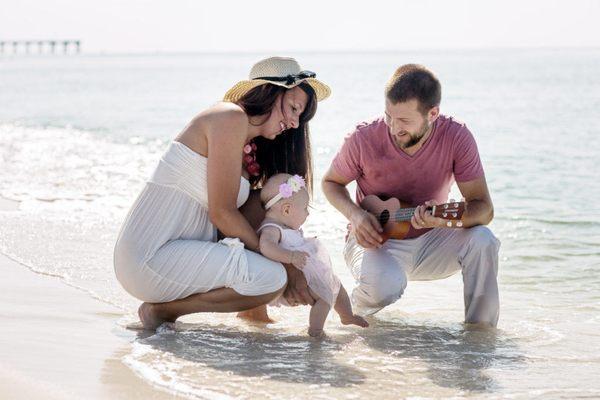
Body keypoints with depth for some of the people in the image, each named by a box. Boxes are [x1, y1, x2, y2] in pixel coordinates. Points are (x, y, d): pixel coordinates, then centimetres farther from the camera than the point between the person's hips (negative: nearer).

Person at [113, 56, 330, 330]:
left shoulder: (254, 149, 18)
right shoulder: (231, 117, -12)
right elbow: (222, 213, -15)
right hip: (151, 256, -10)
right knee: (271, 277, -22)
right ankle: (162, 310, -9)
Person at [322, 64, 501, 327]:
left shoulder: (456, 138, -17)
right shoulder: (363, 139, -18)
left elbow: (484, 208, -18)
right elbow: (331, 182, 1)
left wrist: (445, 218, -40)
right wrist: (355, 215, -20)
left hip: (428, 241, 2)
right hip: (375, 239, -2)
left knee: (482, 240, -29)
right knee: (385, 285, -36)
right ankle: (358, 305, 3)